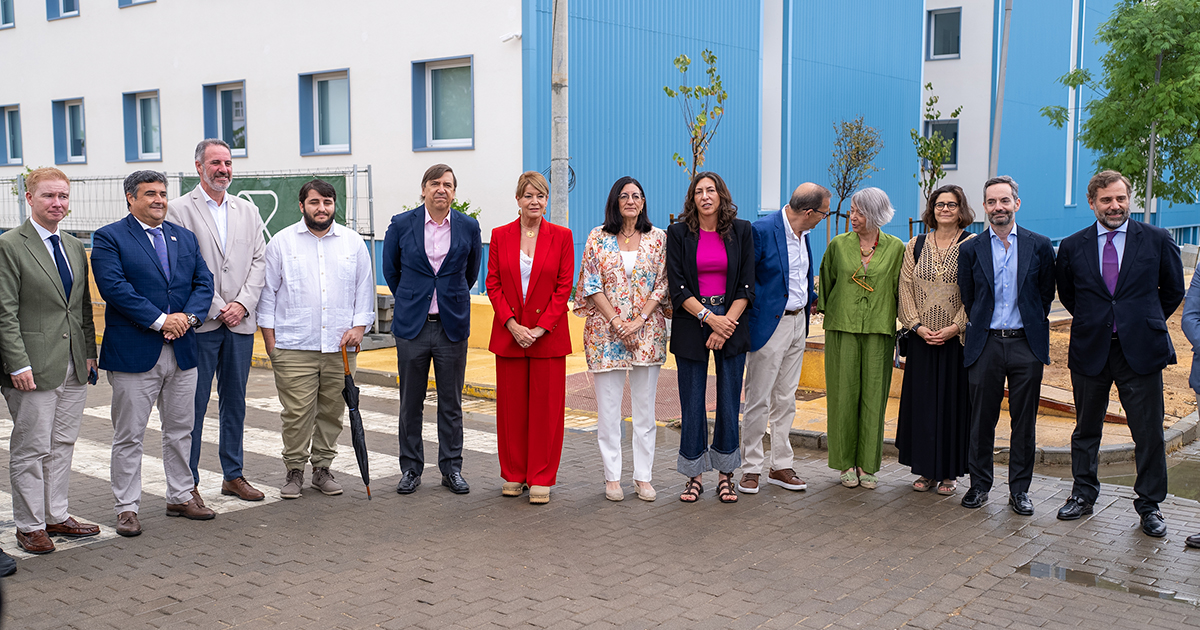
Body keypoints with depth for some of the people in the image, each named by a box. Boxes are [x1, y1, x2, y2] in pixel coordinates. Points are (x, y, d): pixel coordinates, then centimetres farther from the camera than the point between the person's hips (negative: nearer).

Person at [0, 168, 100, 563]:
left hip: (74, 367, 7)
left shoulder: (74, 247, 14)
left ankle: (56, 516, 24)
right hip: (34, 367, -6)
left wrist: (90, 352, 10)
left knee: (62, 444, 13)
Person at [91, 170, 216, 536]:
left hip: (182, 351, 5)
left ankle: (181, 497, 26)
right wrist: (160, 320, -19)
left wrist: (188, 316, -11)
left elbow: (204, 283, 8)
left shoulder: (185, 238, 14)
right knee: (129, 436, 3)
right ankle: (127, 507, 13)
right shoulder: (109, 238, -3)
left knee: (180, 431, 13)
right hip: (133, 353, -5)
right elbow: (113, 286, -15)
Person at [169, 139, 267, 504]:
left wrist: (243, 303, -7)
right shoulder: (180, 210, -2)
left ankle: (233, 476, 22)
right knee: (194, 405, 0)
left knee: (235, 401, 12)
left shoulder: (248, 211, 13)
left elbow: (259, 261, 7)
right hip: (201, 323, -4)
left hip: (240, 322, 5)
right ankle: (188, 483, 10)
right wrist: (216, 309, -12)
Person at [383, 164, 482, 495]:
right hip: (412, 326, 0)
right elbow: (390, 270, 13)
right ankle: (411, 469, 19)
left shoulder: (468, 227, 1)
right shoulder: (401, 224, -1)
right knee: (411, 403, 7)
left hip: (452, 326, 0)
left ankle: (452, 469, 18)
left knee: (451, 403, 7)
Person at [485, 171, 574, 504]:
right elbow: (493, 284, 3)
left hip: (548, 334, -1)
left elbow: (564, 286, -3)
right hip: (508, 334, 2)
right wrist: (512, 324, -9)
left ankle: (541, 479, 12)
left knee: (546, 406, 2)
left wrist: (541, 328, -11)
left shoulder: (561, 236, 1)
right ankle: (514, 475, 20)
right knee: (511, 406, 7)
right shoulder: (500, 236, 4)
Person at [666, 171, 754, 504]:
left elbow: (746, 285, 1)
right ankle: (695, 476, 13)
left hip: (731, 323, 1)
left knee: (729, 402, 3)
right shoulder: (678, 233, 1)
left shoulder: (741, 231, 4)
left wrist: (726, 323, -10)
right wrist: (710, 318, -14)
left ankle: (725, 475, 15)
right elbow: (677, 288, -4)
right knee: (692, 403, 2)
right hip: (690, 324, -1)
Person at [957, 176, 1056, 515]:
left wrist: (1033, 327, 9)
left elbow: (1046, 295, 10)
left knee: (1024, 421, 6)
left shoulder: (1039, 246, 3)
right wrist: (981, 328, 8)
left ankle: (1019, 489, 17)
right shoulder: (970, 249, 4)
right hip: (985, 345, 0)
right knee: (982, 419, 5)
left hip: (1026, 344, 0)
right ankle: (979, 484, 19)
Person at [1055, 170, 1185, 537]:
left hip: (1141, 351, -1)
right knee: (1086, 429, 12)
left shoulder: (1157, 240, 0)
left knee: (1149, 433, 3)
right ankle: (1083, 495, 27)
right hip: (1090, 351, 2)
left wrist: (1146, 324, 13)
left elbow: (1173, 290, 11)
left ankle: (1149, 506, 17)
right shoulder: (1073, 246, 3)